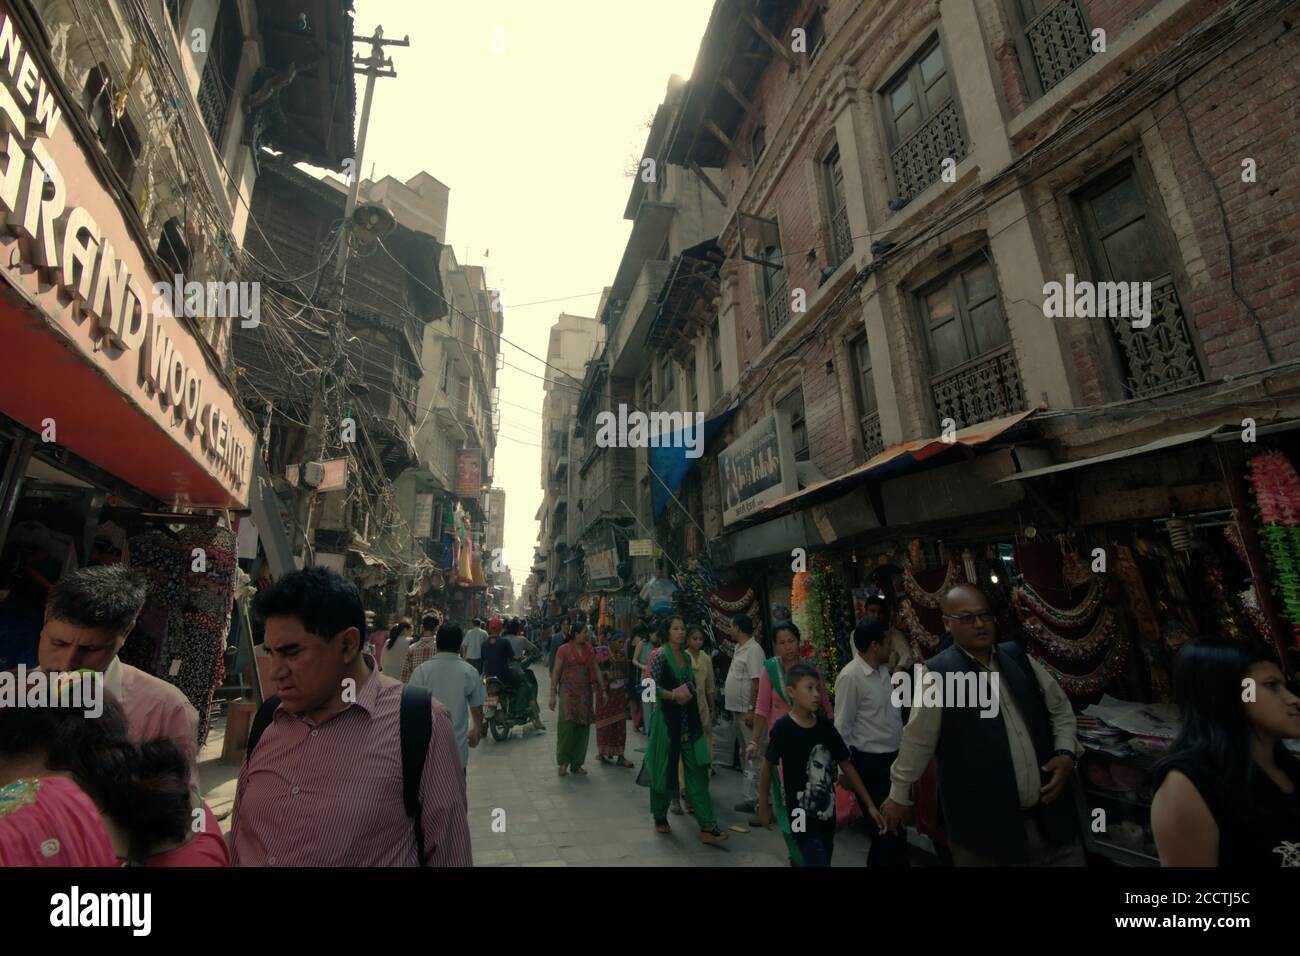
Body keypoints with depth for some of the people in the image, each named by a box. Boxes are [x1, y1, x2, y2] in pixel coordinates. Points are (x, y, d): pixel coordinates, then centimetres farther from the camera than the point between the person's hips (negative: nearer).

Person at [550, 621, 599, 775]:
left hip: (585, 693, 4)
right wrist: (553, 694, -6)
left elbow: (596, 671, 11)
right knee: (567, 724, -12)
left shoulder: (589, 650, 9)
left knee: (583, 728, 5)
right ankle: (563, 762, 5)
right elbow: (556, 673, -3)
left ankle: (577, 763, 19)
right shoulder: (564, 650, -3)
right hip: (568, 691, -4)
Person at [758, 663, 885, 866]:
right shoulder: (783, 728, -18)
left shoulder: (826, 726, -3)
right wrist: (764, 806, 1)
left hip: (827, 814, 5)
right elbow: (767, 767, -6)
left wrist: (869, 804, 6)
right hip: (802, 817, -5)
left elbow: (846, 765, 6)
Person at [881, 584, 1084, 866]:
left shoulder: (1019, 657, 1)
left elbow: (1060, 708, 16)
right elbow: (917, 742, -6)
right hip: (984, 825, -4)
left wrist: (1066, 753, 0)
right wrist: (899, 795, 3)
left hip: (1051, 816, 4)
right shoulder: (937, 674, -14)